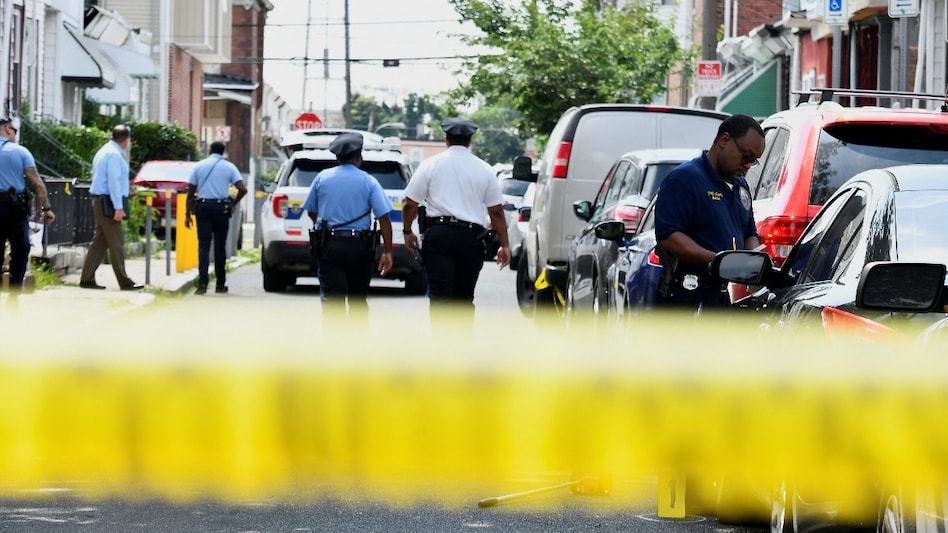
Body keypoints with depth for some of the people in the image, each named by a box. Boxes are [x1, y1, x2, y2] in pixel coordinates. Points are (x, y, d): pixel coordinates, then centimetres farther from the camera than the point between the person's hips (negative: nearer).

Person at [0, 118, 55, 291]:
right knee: (20, 251, 11)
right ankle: (14, 293, 6)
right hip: (17, 208, -1)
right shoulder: (20, 151, -2)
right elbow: (37, 183, -7)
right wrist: (46, 208, -3)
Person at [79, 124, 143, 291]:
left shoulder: (103, 152, 17)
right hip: (109, 202, -10)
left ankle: (87, 279, 10)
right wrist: (118, 207, -22)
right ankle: (124, 282, -4)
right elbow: (114, 182, -20)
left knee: (99, 241, 11)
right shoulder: (115, 155, -14)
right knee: (116, 243, -6)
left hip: (100, 201, 10)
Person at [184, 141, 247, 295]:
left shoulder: (199, 166, 6)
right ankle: (220, 284, 15)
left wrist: (188, 214, 7)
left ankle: (202, 283, -17)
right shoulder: (229, 167, 4)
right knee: (220, 246, 9)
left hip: (202, 207, 0)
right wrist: (233, 203, 10)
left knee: (203, 246, -4)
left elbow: (190, 192, 4)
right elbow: (242, 189, -6)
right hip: (221, 207, 0)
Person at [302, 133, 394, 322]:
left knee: (331, 300, -6)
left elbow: (311, 211, 14)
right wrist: (387, 253, -6)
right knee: (358, 300, 16)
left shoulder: (322, 177, 4)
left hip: (328, 245, 0)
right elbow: (384, 217, -9)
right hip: (359, 246, 0)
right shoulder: (368, 181, -2)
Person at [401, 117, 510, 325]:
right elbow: (496, 211, 7)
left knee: (439, 294, -6)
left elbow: (410, 204, 2)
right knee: (464, 298, 14)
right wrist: (504, 245, 11)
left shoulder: (430, 165, 4)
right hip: (470, 236, 2)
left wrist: (408, 231, 17)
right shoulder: (484, 169, 8)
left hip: (437, 234, -2)